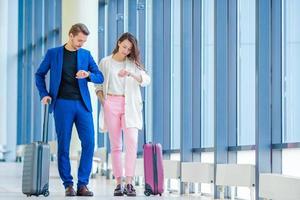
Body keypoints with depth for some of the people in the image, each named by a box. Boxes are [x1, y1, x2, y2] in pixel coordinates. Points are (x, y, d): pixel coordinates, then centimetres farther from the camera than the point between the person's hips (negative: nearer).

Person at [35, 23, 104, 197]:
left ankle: (83, 184, 0)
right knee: (63, 145, -2)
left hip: (83, 104, 2)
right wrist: (44, 94, 0)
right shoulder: (53, 53, 5)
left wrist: (88, 74, -11)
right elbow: (39, 74, 14)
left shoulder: (86, 55, 11)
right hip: (62, 104, -2)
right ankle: (68, 185, 6)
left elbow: (100, 78, 10)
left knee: (89, 143, -7)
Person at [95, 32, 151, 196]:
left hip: (129, 106, 0)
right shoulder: (105, 63, 9)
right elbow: (99, 85, 12)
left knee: (131, 141, -14)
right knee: (115, 145, 1)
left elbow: (146, 80, -8)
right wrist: (102, 101, -5)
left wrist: (130, 73, -25)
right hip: (111, 104, 0)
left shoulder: (133, 64, 8)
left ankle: (129, 183, -16)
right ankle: (119, 183, 1)